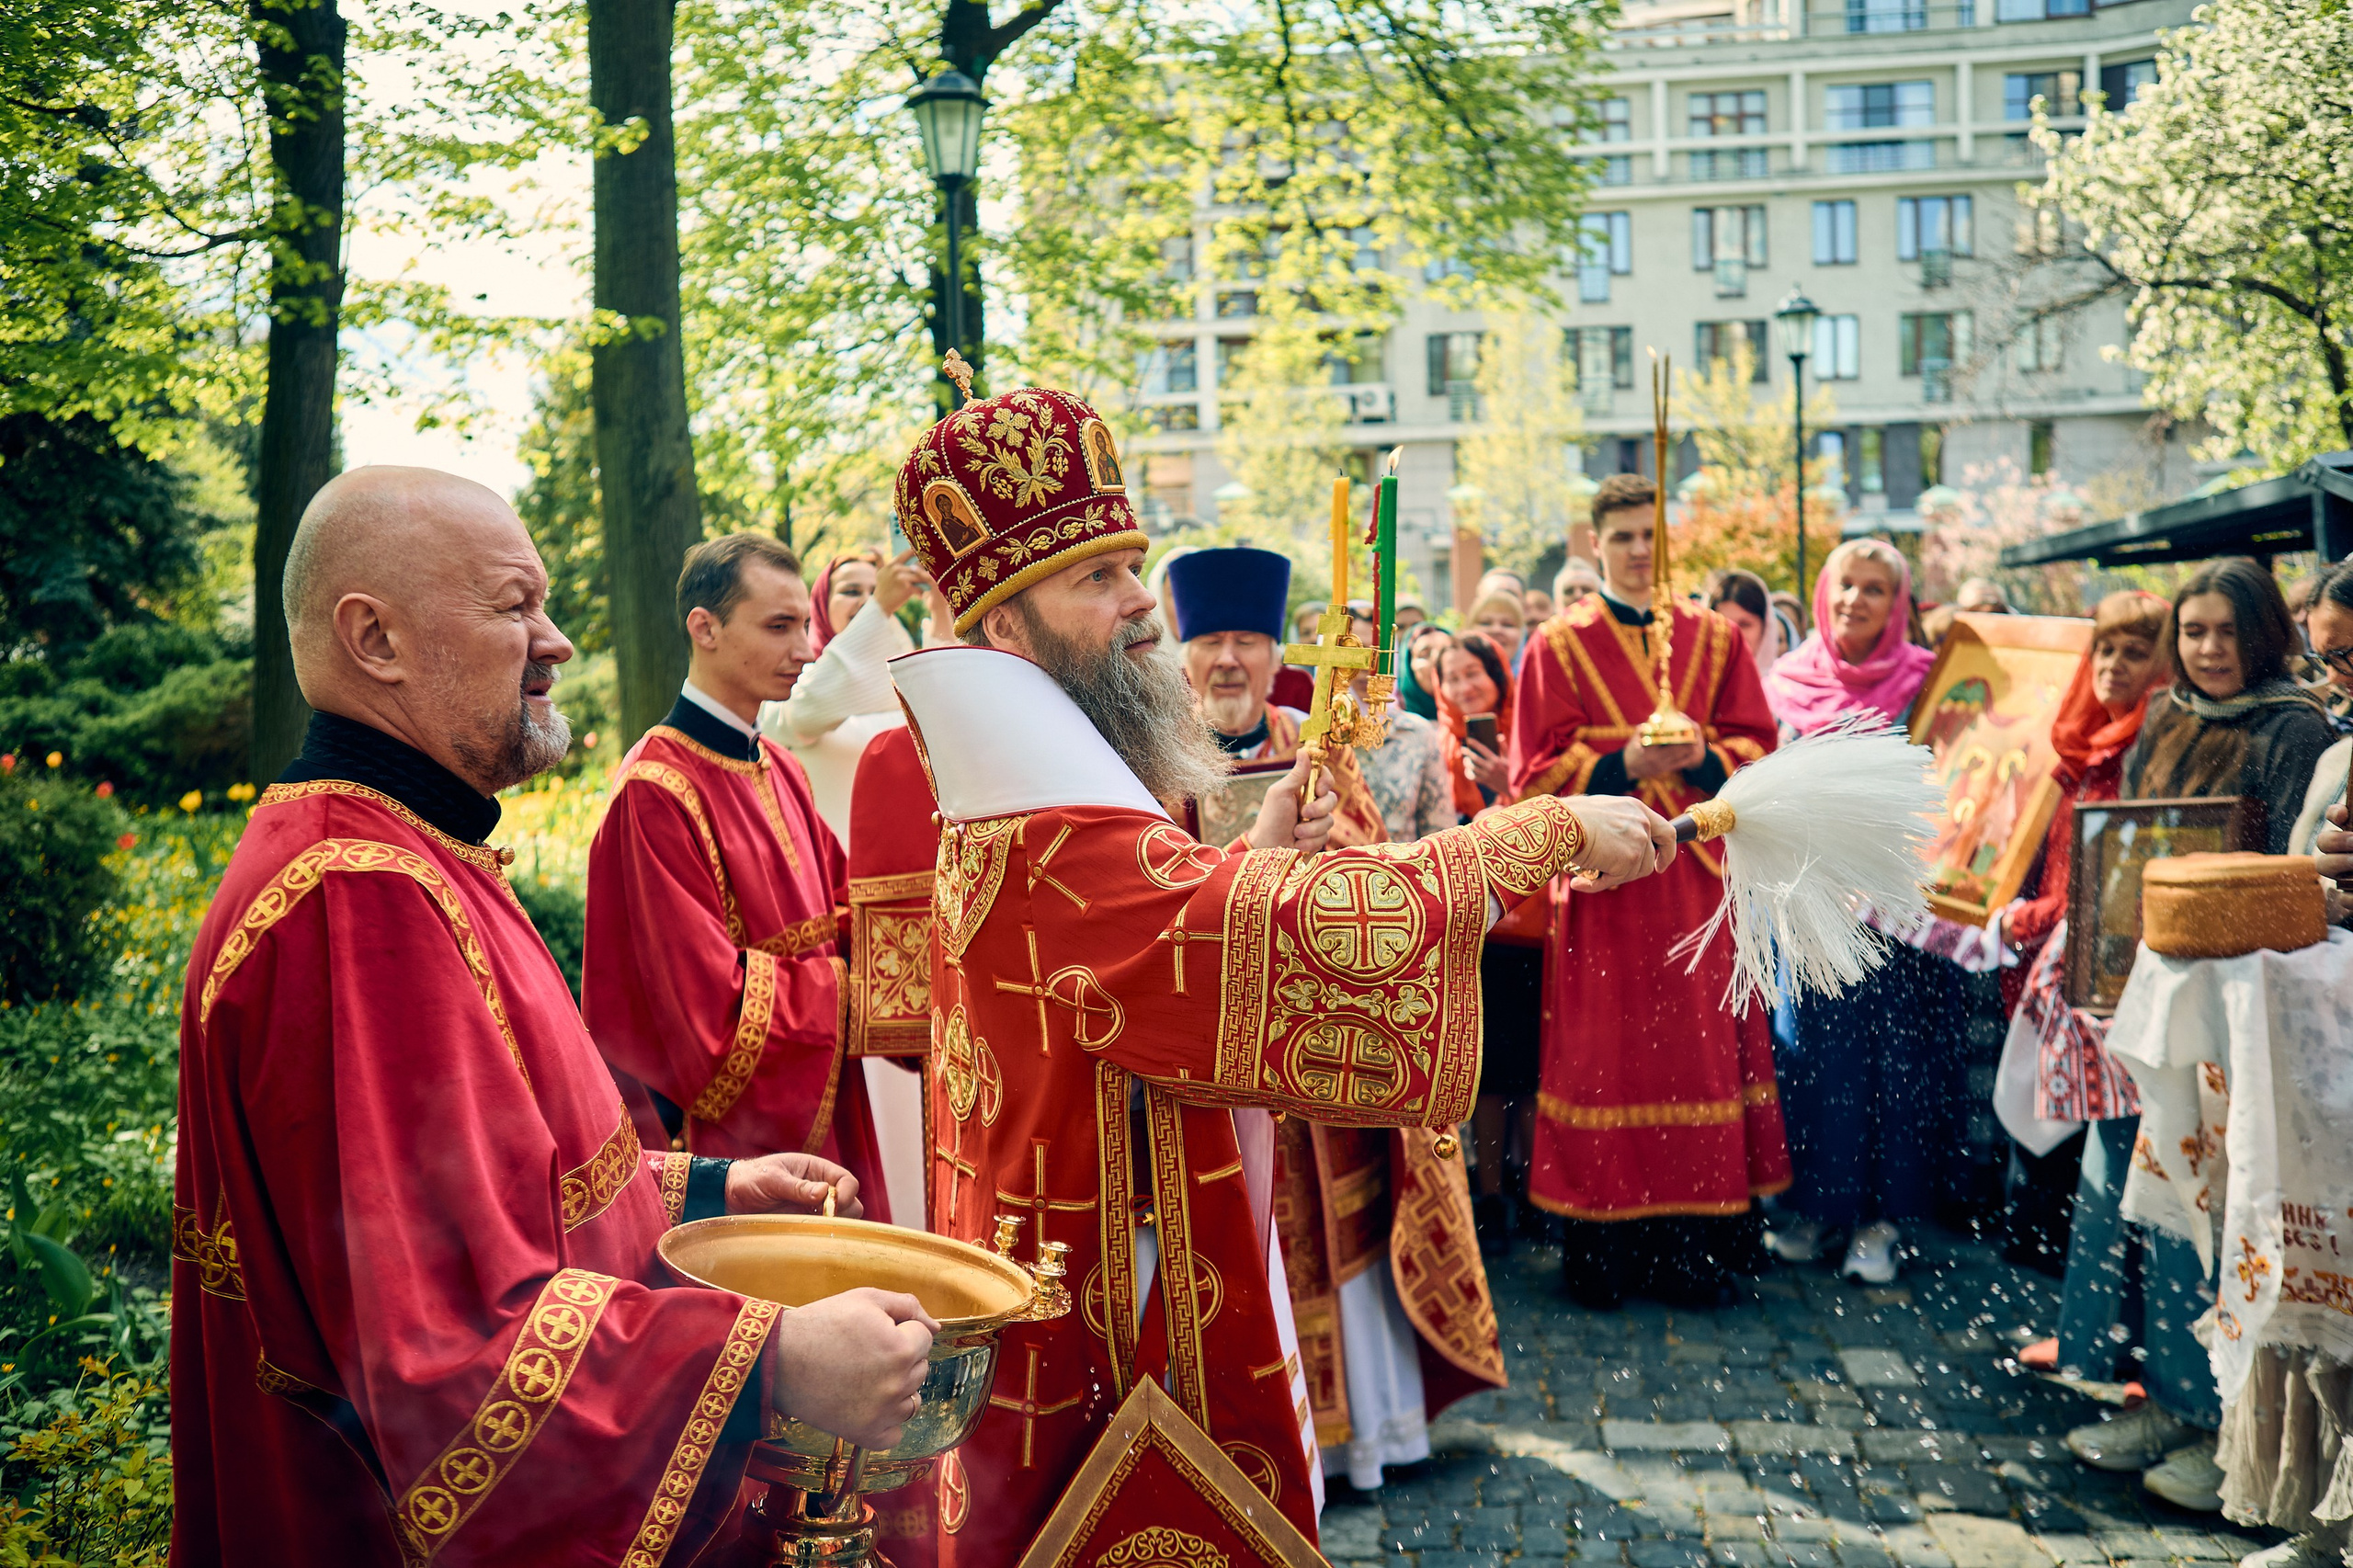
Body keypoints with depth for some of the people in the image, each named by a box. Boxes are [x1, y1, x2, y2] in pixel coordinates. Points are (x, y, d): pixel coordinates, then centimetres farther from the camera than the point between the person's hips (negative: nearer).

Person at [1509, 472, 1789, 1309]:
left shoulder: (1714, 638, 12)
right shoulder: (1560, 646, 5)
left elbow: (1756, 747, 7)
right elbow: (1538, 771, -2)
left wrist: (1700, 757, -13)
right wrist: (1625, 764, -18)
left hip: (1696, 872, 2)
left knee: (1700, 1045, 2)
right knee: (1606, 1052, -2)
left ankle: (1695, 1248, 12)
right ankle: (1604, 1249, 6)